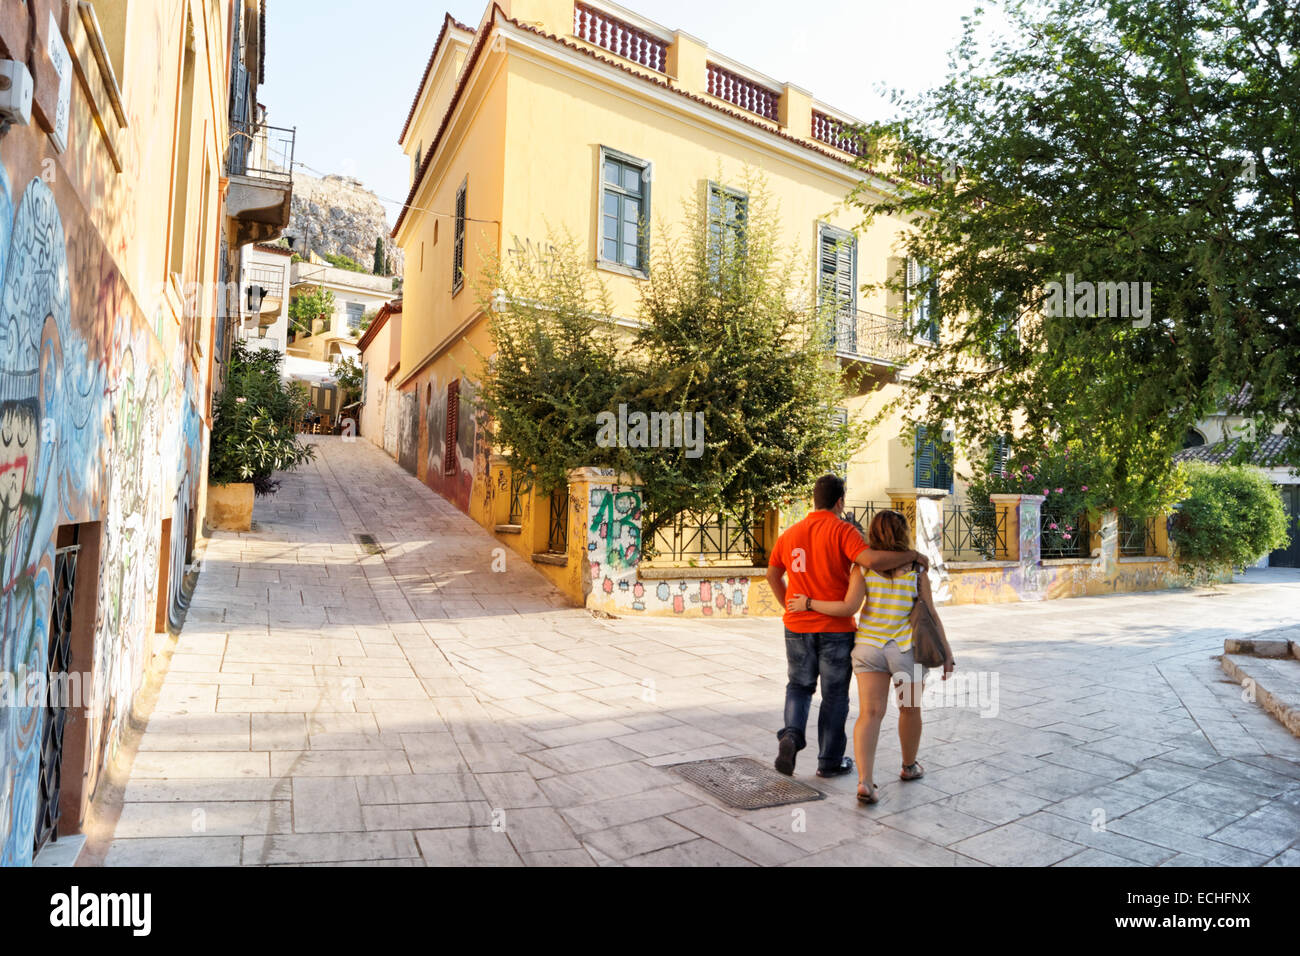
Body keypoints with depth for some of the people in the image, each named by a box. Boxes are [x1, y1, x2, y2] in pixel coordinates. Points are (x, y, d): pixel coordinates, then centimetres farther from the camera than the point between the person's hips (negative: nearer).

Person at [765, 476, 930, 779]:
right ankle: (830, 761, 21)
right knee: (834, 695, 11)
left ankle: (791, 734, -3)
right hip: (835, 628, -4)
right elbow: (872, 560, -28)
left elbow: (773, 575, 13)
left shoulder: (790, 533, 6)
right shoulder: (842, 530, -12)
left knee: (799, 685, 20)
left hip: (797, 626, 4)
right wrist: (912, 555, -15)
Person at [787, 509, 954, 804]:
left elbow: (849, 607, -15)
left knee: (870, 713, -1)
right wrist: (946, 655, 5)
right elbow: (931, 616, -3)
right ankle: (909, 766, 40)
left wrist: (808, 603, -6)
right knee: (910, 708, 21)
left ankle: (864, 781, -15)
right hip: (906, 649, 0)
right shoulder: (916, 570, -5)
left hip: (869, 646, 1)